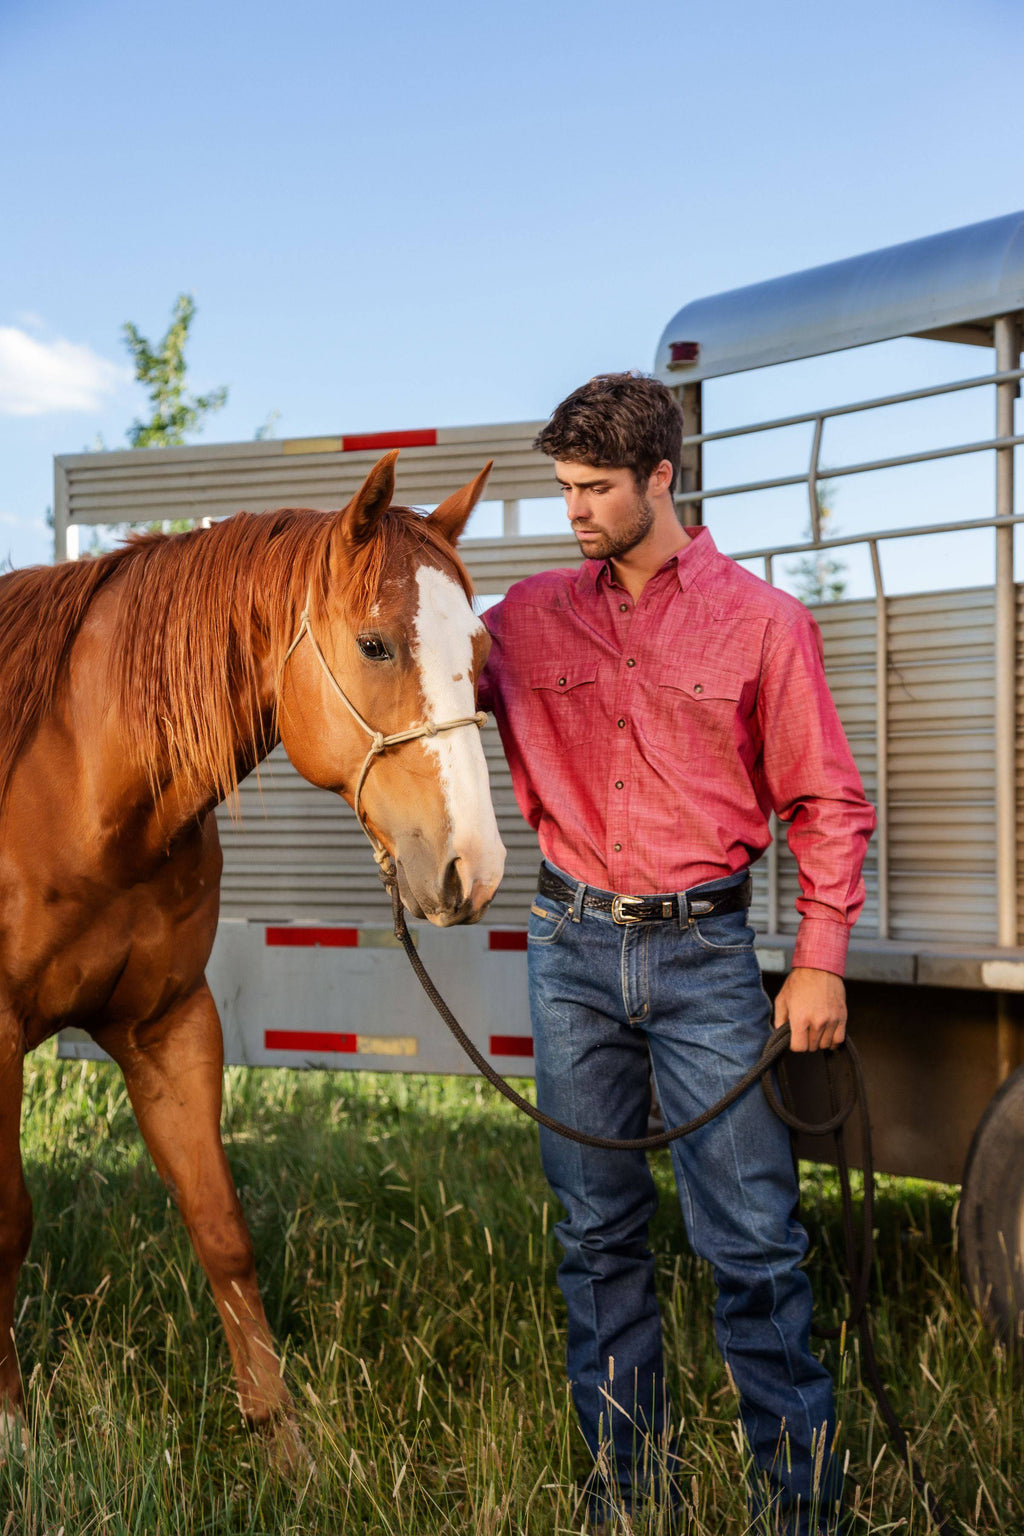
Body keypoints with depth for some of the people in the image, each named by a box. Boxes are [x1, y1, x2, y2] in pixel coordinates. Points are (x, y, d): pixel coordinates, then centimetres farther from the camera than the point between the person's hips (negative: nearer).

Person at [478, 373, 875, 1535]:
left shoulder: (762, 621, -1)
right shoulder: (532, 617, 7)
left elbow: (826, 801, 1)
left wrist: (820, 958, -6)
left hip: (703, 950, -3)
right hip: (573, 946, 3)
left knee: (750, 1236, -4)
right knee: (597, 1230, 10)